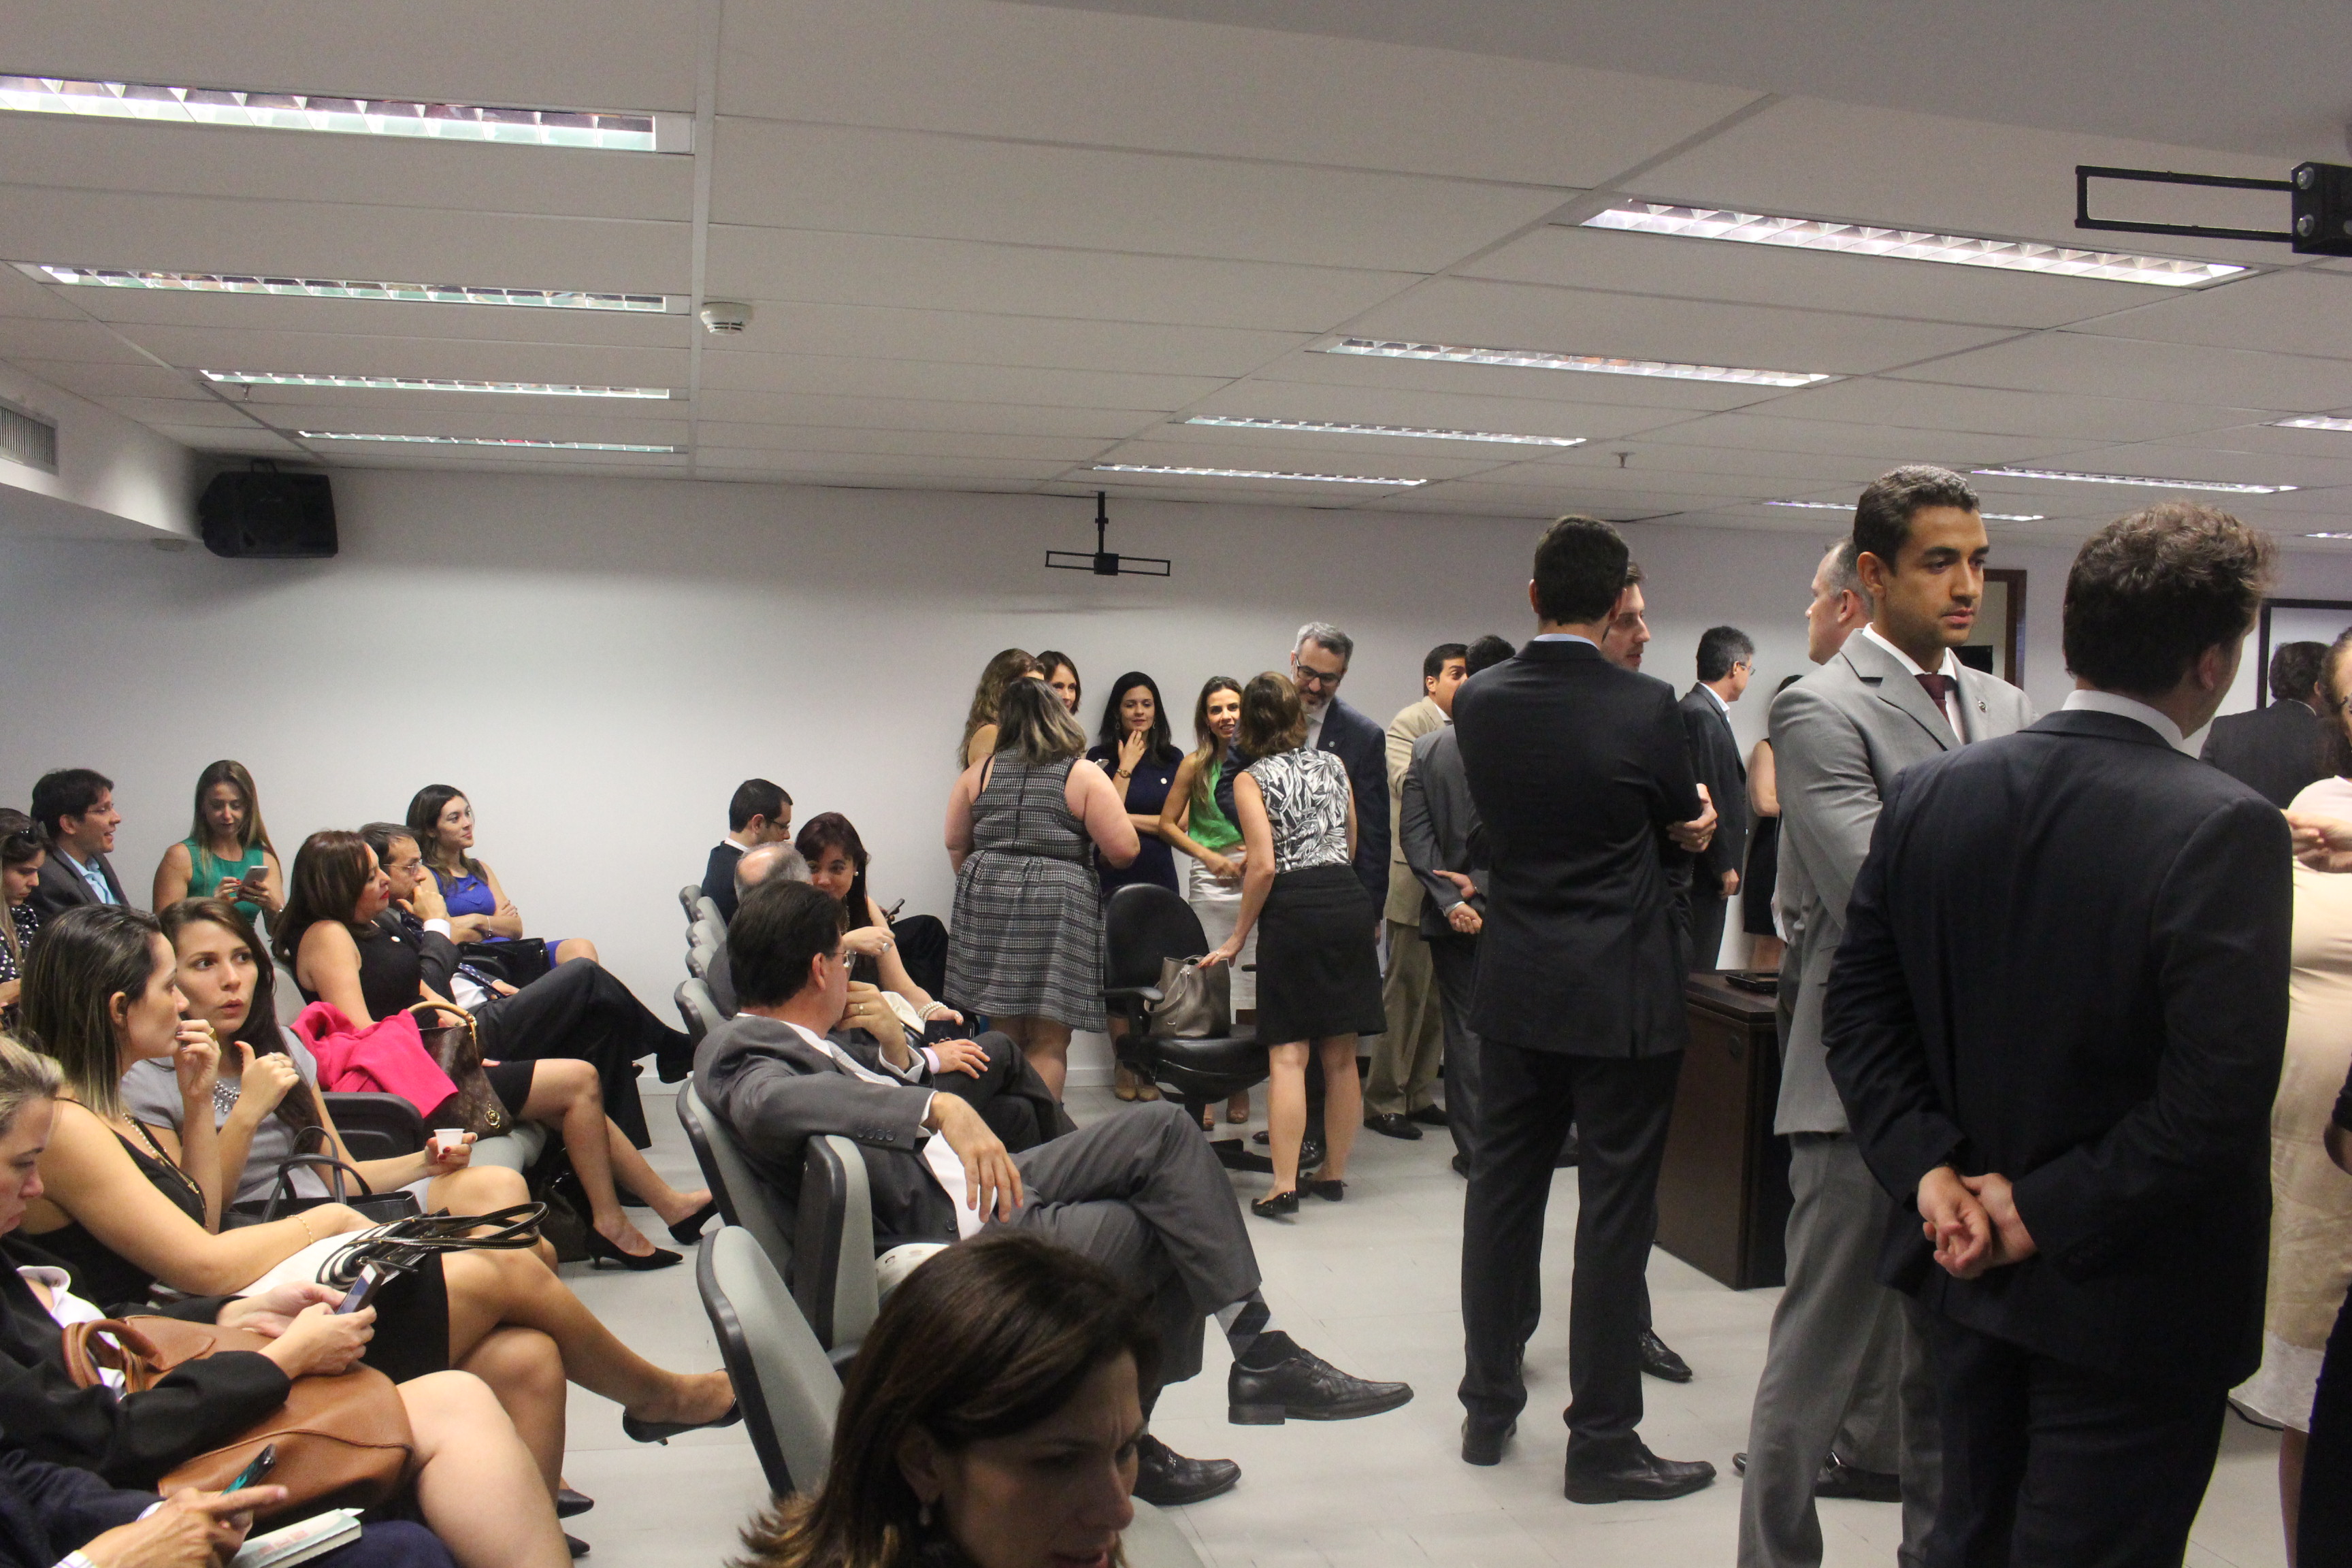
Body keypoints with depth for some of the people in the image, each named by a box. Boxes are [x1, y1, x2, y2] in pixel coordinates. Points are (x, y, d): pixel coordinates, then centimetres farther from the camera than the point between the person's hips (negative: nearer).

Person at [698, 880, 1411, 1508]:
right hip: (953, 1245, -10)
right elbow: (773, 1103, -41)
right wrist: (938, 1108, -45)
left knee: (1161, 1129, 3)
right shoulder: (740, 1054, -16)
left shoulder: (780, 1035, 13)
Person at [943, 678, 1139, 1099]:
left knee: (1003, 1035, 13)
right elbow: (1123, 851, -9)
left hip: (987, 905, 4)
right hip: (1058, 911, -4)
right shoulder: (1084, 775, -4)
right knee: (1048, 1042, 1)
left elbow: (956, 844, 13)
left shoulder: (979, 772, 7)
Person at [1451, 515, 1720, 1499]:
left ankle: (1488, 1408, 27)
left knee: (1502, 1193, 14)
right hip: (1622, 995, -4)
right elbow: (1685, 823, 2)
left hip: (1516, 988, 5)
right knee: (1613, 1214, 4)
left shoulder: (1477, 704, -2)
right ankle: (1601, 1443, 13)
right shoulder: (1645, 707, -15)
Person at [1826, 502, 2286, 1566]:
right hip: (2130, 1306, -5)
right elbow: (2216, 1100, -25)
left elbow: (1858, 1009, -2)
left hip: (1963, 1272, 5)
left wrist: (1932, 1172, -6)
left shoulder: (1929, 794, -5)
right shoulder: (2227, 830, -21)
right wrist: (2051, 1212, -16)